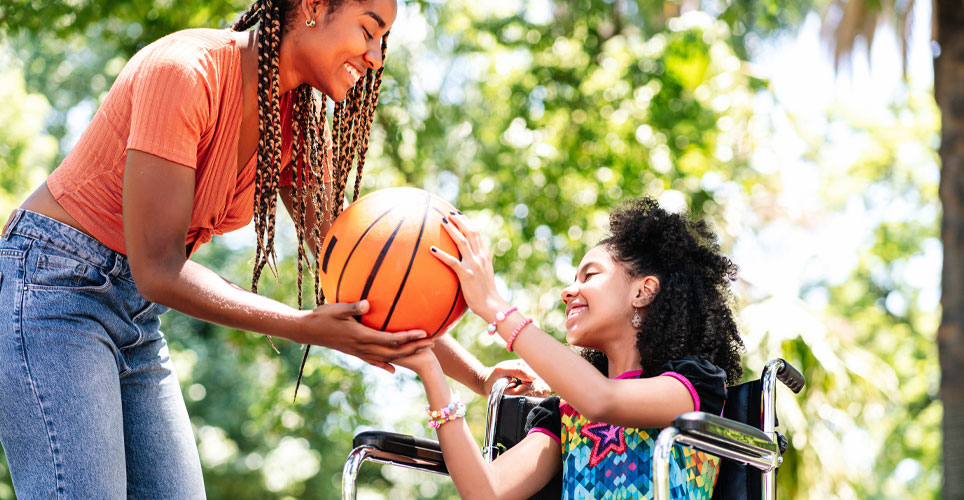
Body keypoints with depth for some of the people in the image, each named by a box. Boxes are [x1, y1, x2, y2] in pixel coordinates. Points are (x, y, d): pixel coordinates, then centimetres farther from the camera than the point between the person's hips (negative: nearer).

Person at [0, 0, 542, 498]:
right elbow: (158, 270, -24)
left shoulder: (298, 125, 3)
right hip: (55, 287, -8)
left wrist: (474, 374, -1)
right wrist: (309, 327, -32)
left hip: (138, 317, 9)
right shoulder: (184, 70, -22)